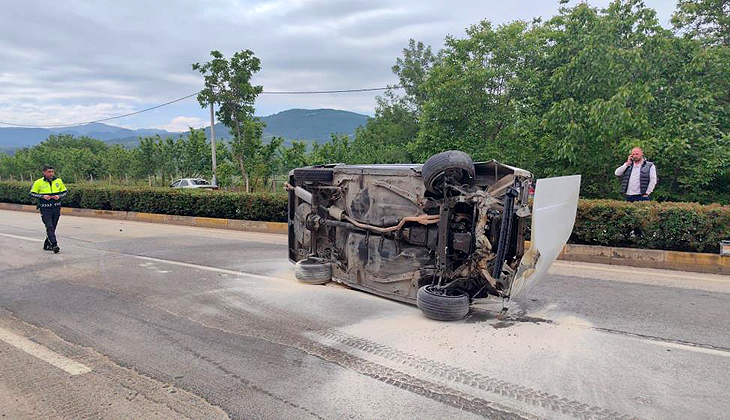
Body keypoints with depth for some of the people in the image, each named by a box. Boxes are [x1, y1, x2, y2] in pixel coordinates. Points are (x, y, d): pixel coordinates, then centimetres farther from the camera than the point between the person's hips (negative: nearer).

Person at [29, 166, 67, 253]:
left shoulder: (59, 181, 6)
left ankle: (47, 245, 25)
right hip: (45, 209, -3)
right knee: (49, 227, -14)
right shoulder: (38, 183, -2)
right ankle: (54, 245, -19)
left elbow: (64, 192, 14)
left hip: (56, 208, 4)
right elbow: (32, 193, 2)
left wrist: (59, 196, -7)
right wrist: (42, 196, -15)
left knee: (53, 227, 10)